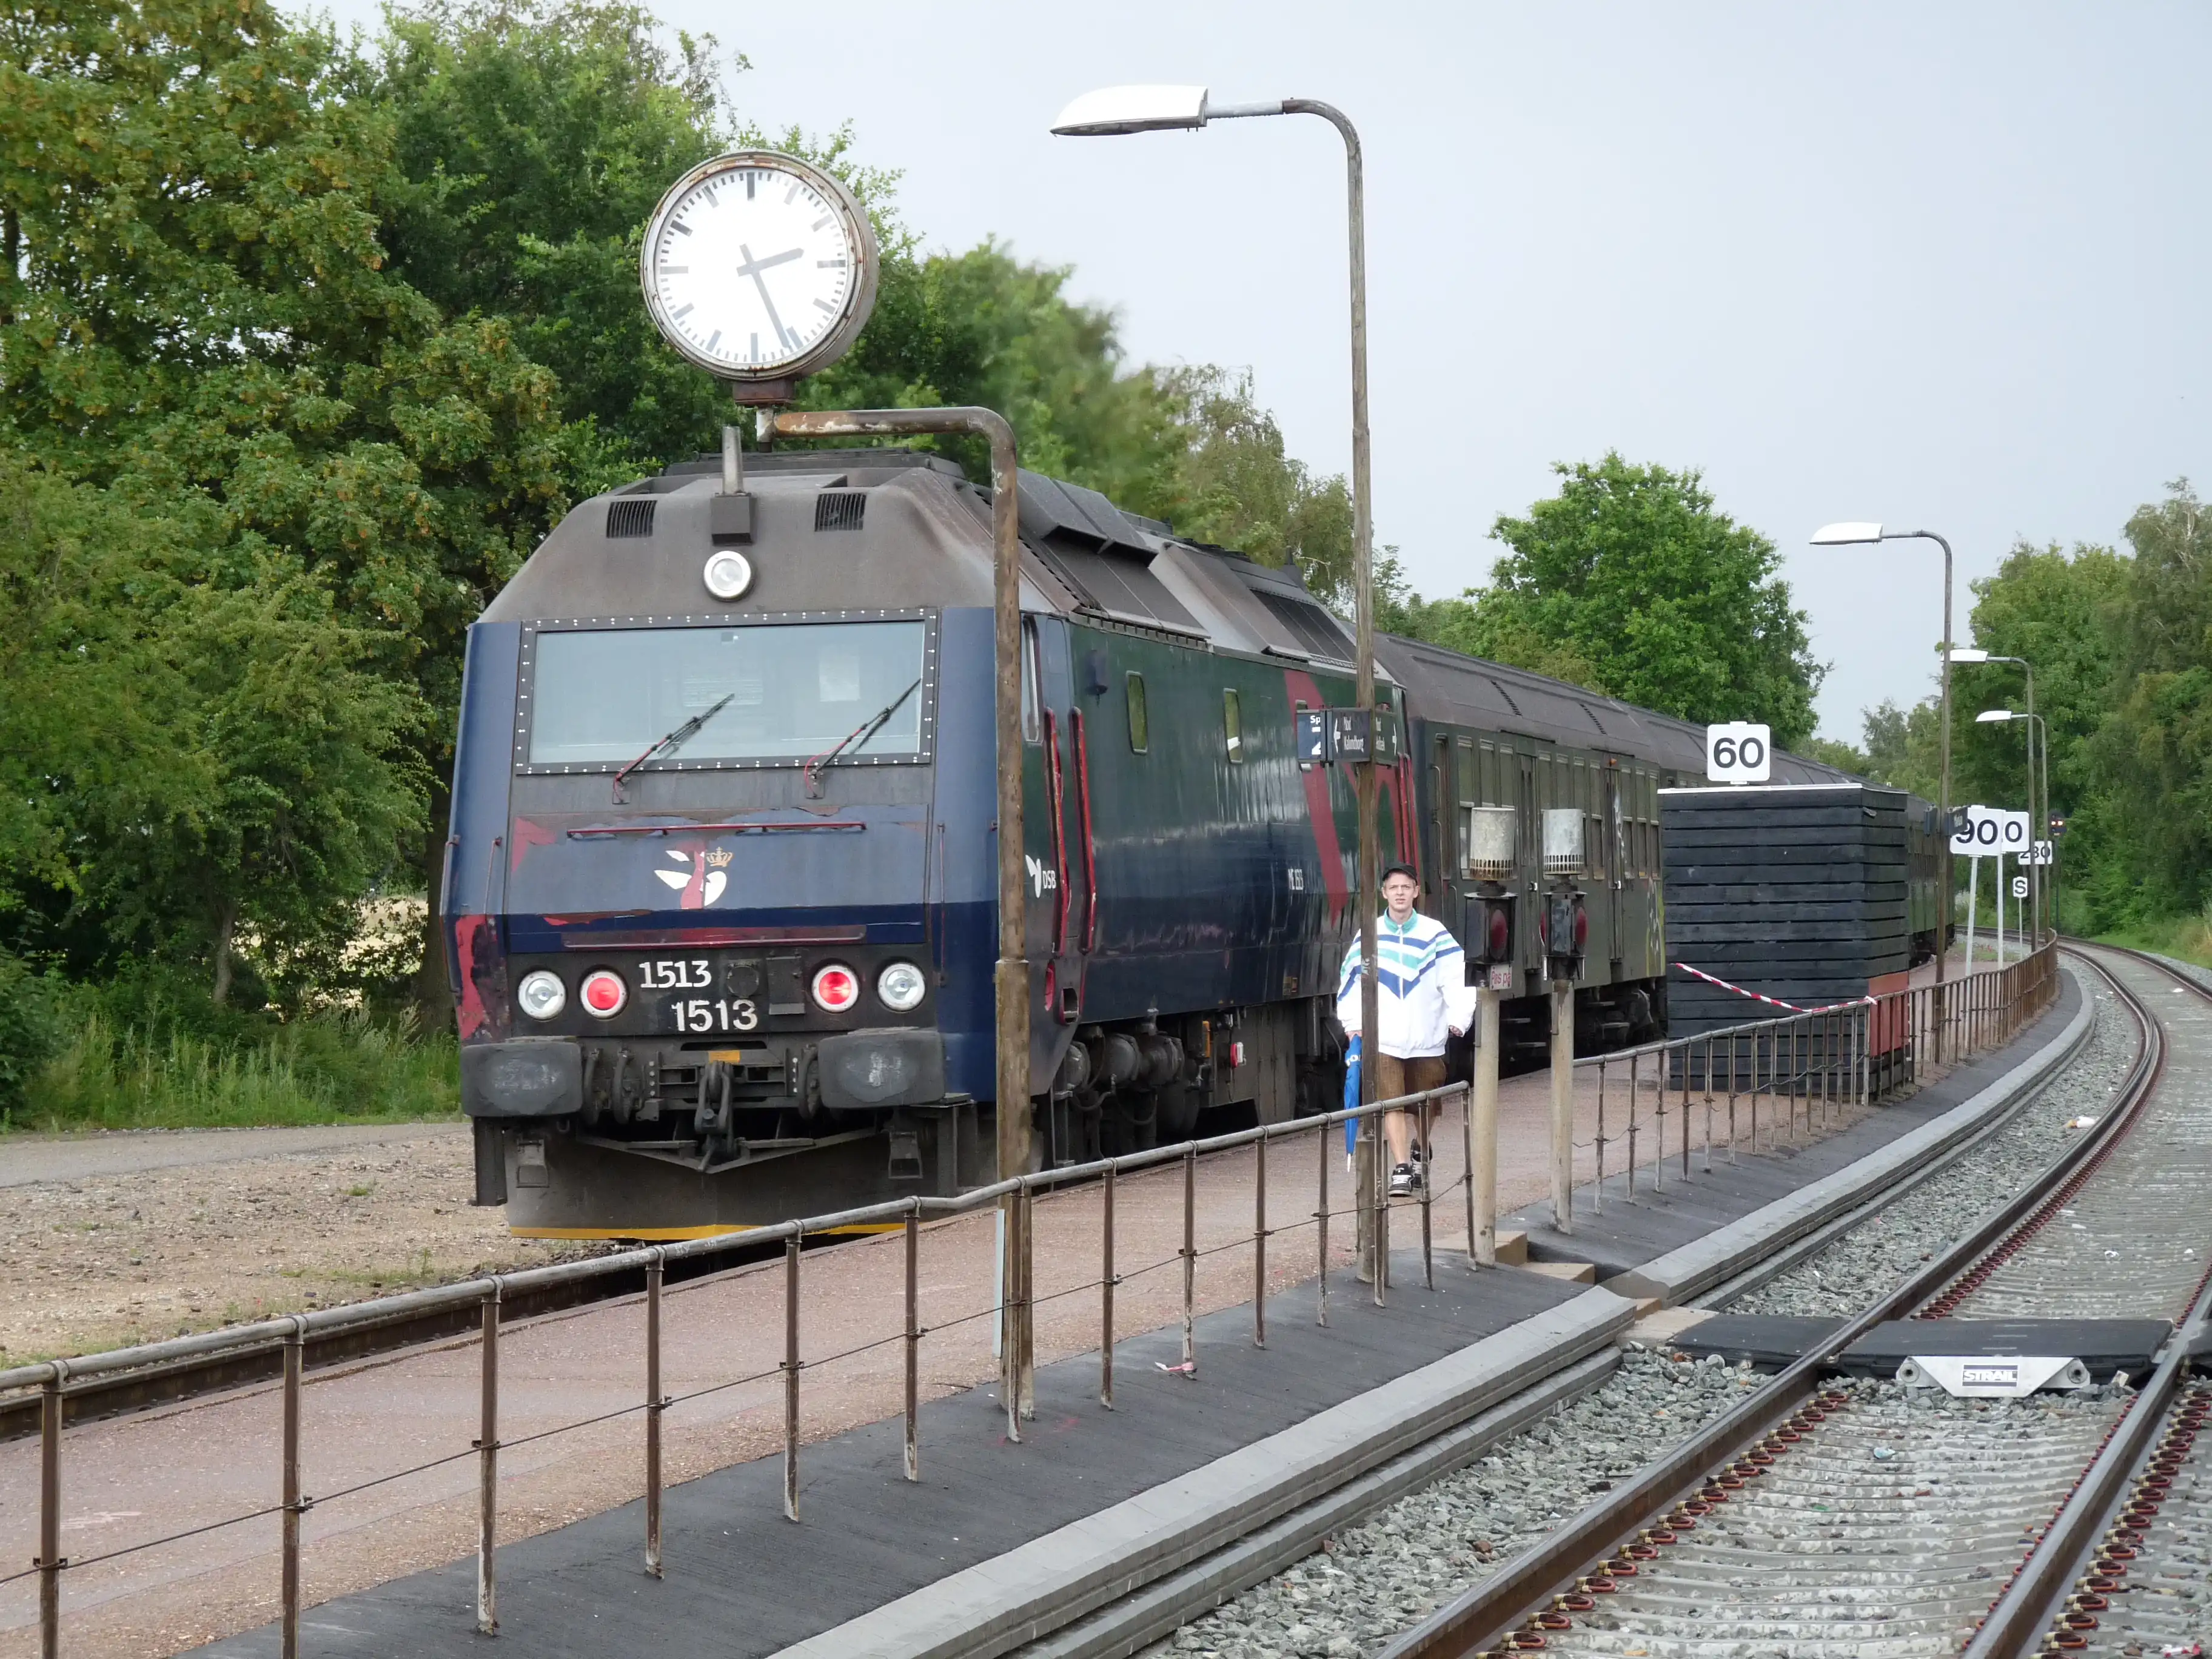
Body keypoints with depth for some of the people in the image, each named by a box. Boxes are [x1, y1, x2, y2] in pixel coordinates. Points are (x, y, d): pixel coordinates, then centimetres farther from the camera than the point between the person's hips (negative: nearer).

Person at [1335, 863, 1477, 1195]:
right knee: (1391, 1102, -13)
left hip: (1427, 1039, 1)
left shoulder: (1435, 934, -1)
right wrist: (1353, 1022, -1)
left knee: (1426, 1105, 13)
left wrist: (1458, 1018, -15)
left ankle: (1421, 1150, 42)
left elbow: (1456, 978, -4)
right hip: (1383, 1039, 0)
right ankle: (1401, 1169, -15)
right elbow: (1351, 981, 8)